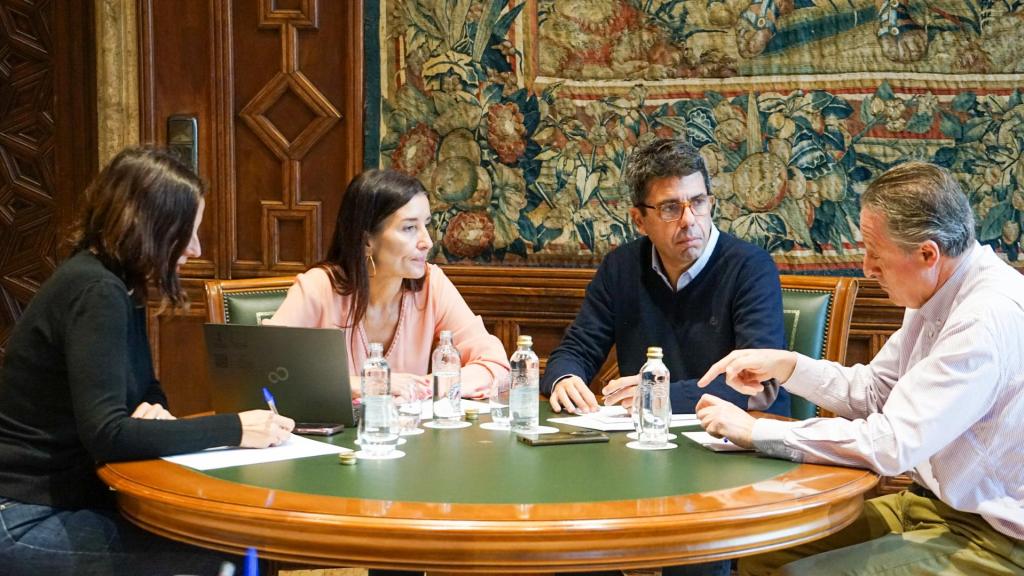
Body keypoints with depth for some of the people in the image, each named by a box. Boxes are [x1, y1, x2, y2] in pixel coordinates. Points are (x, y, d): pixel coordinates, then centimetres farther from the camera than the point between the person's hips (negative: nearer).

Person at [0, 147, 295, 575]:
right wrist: (234, 429, -25)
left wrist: (155, 415, -7)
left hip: (66, 496, 9)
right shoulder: (96, 292, -21)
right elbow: (105, 434, -28)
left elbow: (147, 392, 18)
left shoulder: (118, 287, 9)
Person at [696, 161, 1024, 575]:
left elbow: (891, 445, -29)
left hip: (988, 538, -9)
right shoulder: (939, 294, 4)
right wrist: (786, 366, -1)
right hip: (932, 501, 9)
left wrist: (754, 431, -22)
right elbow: (871, 391, 15)